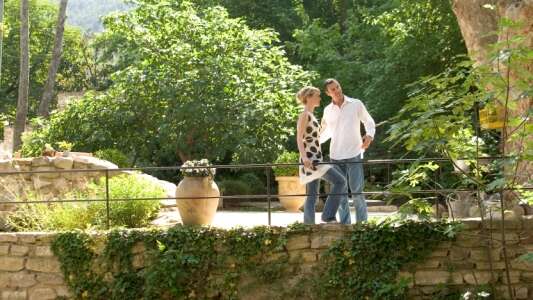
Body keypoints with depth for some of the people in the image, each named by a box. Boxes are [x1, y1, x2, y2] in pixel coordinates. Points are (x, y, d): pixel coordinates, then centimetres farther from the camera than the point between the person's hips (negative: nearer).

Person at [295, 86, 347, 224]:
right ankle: (328, 216, -13)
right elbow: (299, 138, -16)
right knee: (340, 181, -15)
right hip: (310, 159, -10)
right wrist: (305, 158, -30)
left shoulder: (311, 116, 21)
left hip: (315, 160, 10)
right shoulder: (304, 115, -7)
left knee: (312, 196, 6)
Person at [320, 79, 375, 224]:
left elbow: (369, 122, 8)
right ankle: (345, 224, 11)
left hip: (354, 154, -3)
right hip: (336, 156, 3)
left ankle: (362, 223, 0)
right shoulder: (327, 111, 9)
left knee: (357, 191, -7)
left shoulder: (356, 104, 0)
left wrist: (369, 135, -11)